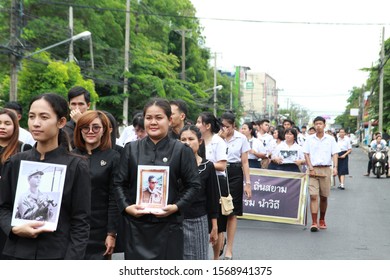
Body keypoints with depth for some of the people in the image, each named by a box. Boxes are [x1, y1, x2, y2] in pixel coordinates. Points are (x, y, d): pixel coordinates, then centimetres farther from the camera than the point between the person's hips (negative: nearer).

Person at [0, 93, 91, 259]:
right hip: (18, 253, 3)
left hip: (58, 255, -3)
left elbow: (81, 222, -5)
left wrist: (71, 266, -12)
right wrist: (15, 228, -9)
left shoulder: (76, 166, -5)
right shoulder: (15, 163, 5)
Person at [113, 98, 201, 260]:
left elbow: (194, 185, 0)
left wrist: (177, 207, -13)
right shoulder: (131, 149, 7)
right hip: (136, 225, 2)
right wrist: (126, 207, -7)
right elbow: (119, 183, 8)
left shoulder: (181, 150, 0)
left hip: (168, 224, -2)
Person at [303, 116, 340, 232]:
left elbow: (335, 154, 4)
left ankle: (322, 220, 25)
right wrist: (310, 168, -6)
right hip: (313, 169, -1)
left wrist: (335, 167, -10)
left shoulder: (330, 139, 7)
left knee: (324, 197, 8)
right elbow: (306, 154, 5)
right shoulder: (309, 139, 6)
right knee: (313, 196, -10)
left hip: (326, 169, 1)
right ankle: (314, 223, -11)